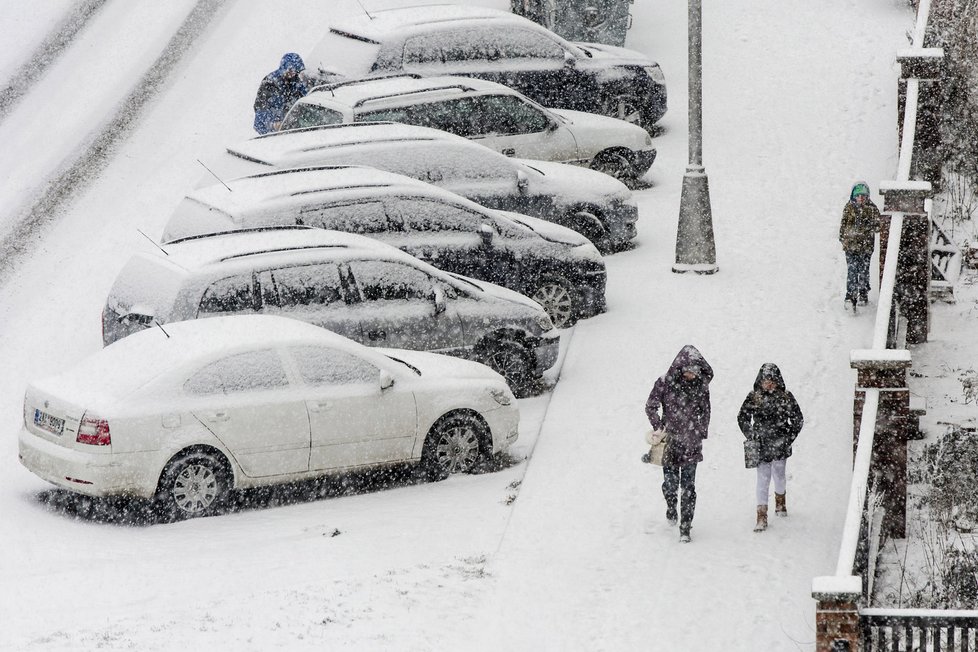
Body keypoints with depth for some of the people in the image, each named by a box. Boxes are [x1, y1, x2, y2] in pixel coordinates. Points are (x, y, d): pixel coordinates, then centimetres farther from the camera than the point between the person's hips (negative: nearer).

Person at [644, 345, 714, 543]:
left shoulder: (701, 385, 0)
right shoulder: (665, 383, -7)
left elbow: (705, 411, 13)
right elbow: (650, 407, 0)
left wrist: (701, 433, 9)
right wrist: (660, 429, -8)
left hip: (691, 444, 1)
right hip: (670, 442, -1)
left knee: (689, 487, -3)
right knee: (671, 483, 1)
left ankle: (685, 528, 2)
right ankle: (671, 506, 35)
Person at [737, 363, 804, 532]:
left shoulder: (785, 397, 0)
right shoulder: (753, 398, 0)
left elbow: (798, 420, 6)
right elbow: (742, 418, 9)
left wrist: (788, 438, -3)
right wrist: (751, 436, -3)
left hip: (780, 446, 1)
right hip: (761, 446, -1)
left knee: (779, 476, 15)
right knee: (763, 480, -6)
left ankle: (780, 502, 44)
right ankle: (762, 517, -5)